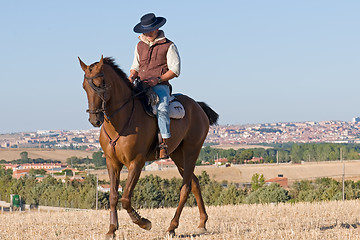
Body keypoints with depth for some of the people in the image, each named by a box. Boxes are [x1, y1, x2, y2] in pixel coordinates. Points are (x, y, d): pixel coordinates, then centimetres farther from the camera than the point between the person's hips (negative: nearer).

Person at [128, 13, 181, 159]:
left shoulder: (168, 46, 2)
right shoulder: (140, 46, 18)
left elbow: (175, 70, -1)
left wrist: (158, 79, -15)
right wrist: (132, 76, 3)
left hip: (160, 86, -5)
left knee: (161, 108, -33)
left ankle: (164, 145, -33)